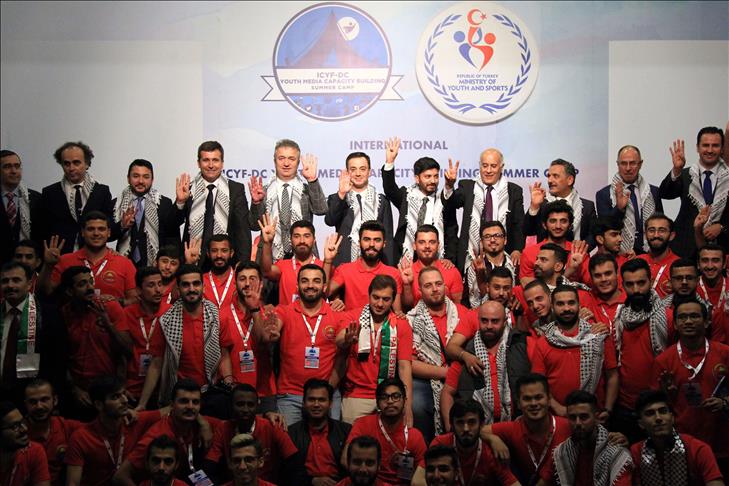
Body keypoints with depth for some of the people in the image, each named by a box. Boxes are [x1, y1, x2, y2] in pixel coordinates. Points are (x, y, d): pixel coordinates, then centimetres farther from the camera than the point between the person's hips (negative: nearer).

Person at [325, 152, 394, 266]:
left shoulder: (381, 201, 9)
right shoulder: (336, 199, 7)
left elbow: (388, 238, 8)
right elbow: (329, 221, -12)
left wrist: (388, 269, 0)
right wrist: (341, 194, -23)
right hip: (344, 264, 0)